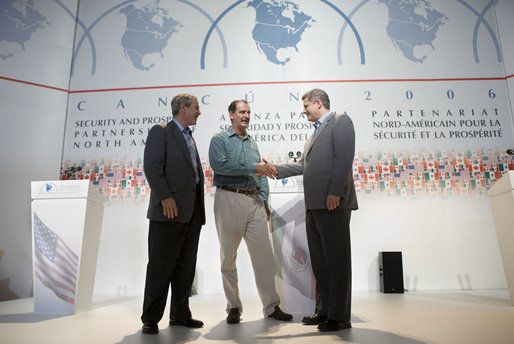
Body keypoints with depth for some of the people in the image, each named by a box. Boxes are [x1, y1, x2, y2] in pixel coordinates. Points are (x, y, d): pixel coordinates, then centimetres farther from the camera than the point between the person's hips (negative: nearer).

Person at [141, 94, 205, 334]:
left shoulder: (189, 137, 24)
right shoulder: (161, 131, 0)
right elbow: (152, 167, -12)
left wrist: (199, 210, 13)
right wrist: (165, 197, -22)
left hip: (192, 212, 8)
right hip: (170, 209, -7)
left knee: (185, 267, 11)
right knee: (161, 266, 0)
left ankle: (180, 315, 23)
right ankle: (150, 319, 12)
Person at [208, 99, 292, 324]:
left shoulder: (252, 143, 21)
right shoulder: (220, 140, 3)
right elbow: (220, 165, -16)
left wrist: (264, 201, 8)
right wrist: (252, 168, -13)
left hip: (254, 201, 5)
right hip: (229, 200, -4)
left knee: (264, 255, 2)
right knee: (229, 257, 4)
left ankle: (271, 306, 12)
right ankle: (233, 307, 19)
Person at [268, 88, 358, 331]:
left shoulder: (340, 122, -1)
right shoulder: (316, 132, 25)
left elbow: (344, 158, -14)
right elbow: (302, 165, 21)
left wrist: (335, 192, -21)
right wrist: (275, 170, 14)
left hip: (333, 203, -9)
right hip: (314, 204, 9)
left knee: (337, 259, -1)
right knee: (319, 259, 14)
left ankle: (340, 316, 10)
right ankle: (325, 310, 27)